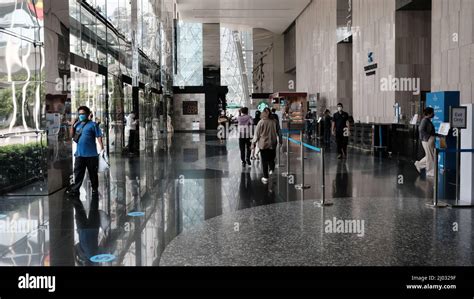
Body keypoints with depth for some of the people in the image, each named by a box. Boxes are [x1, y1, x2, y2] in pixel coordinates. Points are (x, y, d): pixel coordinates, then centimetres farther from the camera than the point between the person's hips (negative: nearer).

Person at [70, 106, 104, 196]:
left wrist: (101, 147, -19)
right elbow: (72, 135, 13)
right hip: (79, 153, 4)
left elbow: (98, 136, -8)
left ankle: (95, 189, 19)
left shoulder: (92, 124, -4)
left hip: (91, 154, -4)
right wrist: (72, 126, 1)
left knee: (93, 173, 7)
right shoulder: (77, 124, 13)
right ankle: (75, 189, 7)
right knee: (78, 172, 4)